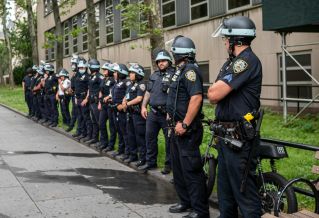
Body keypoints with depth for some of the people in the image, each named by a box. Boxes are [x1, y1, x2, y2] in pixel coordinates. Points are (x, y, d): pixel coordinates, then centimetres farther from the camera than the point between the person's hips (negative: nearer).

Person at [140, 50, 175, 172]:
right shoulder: (154, 76, 15)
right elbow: (148, 92, 22)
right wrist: (144, 106, 13)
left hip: (167, 114, -7)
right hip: (153, 112, 7)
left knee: (169, 140, 3)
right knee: (150, 137, 13)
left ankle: (169, 164, 15)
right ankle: (150, 162, 26)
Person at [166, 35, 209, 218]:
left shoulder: (190, 70, -16)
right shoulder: (181, 71, 15)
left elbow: (196, 98, -26)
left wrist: (184, 124, -25)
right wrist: (173, 120, 16)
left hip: (187, 130, -11)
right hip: (177, 128, 11)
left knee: (191, 169, -6)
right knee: (178, 167, 18)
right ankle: (186, 202, 30)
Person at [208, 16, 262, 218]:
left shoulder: (247, 61, -16)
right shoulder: (233, 62, 16)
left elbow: (213, 94, -20)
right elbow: (214, 95, 15)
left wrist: (215, 89, 0)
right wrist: (219, 90, -5)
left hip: (239, 137, -10)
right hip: (227, 134, 10)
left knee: (244, 189, -5)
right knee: (225, 186, 19)